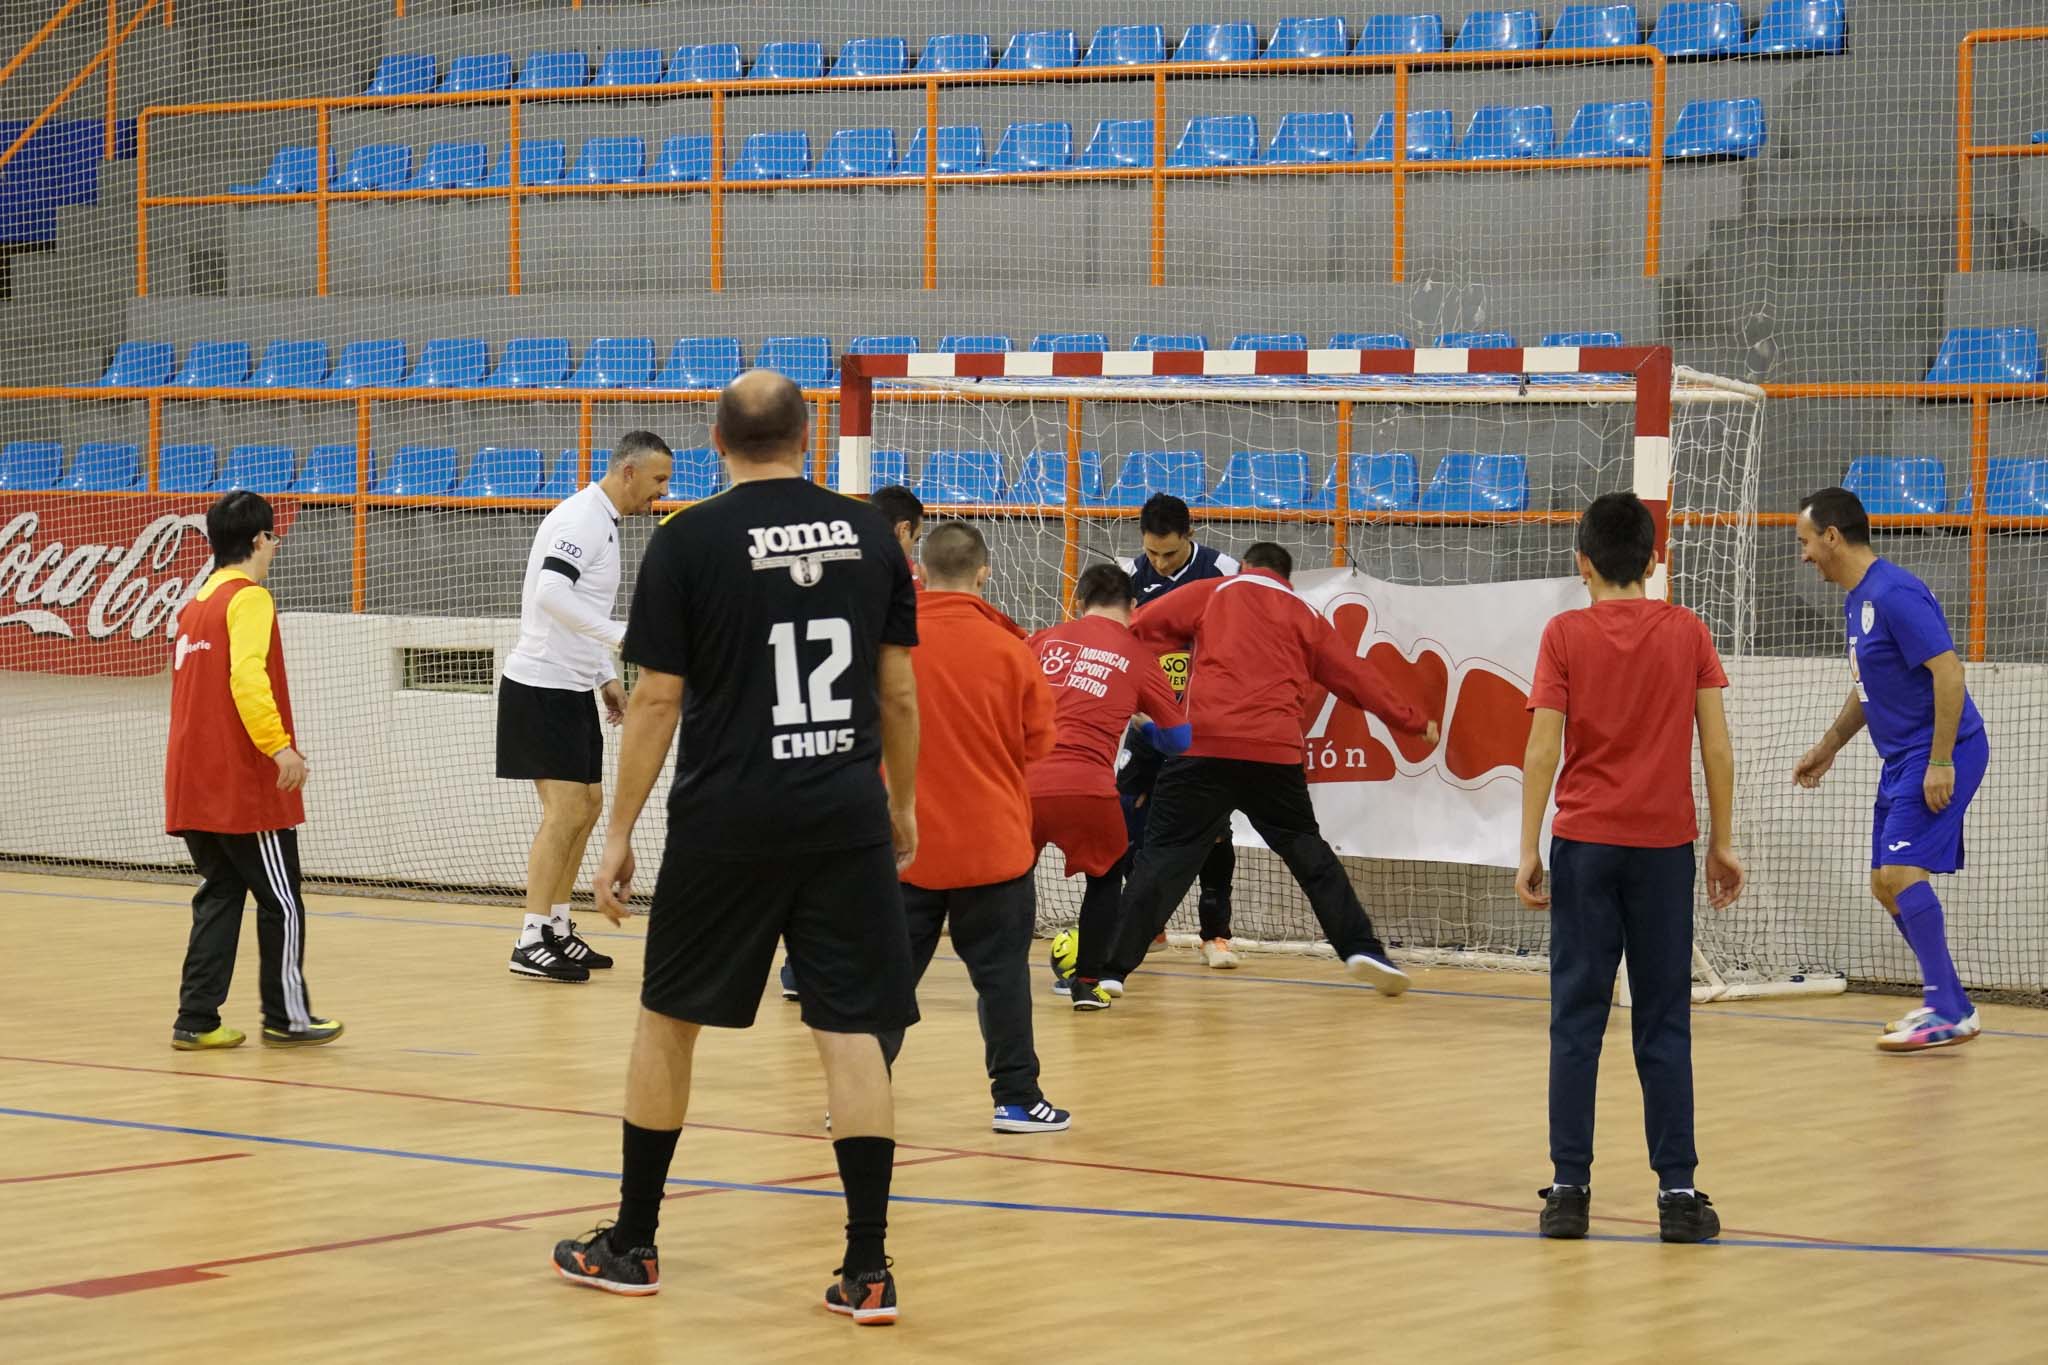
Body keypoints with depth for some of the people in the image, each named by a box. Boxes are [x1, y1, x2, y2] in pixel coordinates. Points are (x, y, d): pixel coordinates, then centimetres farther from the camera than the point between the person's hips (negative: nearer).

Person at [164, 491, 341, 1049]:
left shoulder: (196, 605, 15)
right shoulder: (249, 599, -11)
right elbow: (246, 675, -26)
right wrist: (278, 745, -31)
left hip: (194, 787, 8)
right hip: (246, 788, -8)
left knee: (219, 898, 11)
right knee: (281, 902, 3)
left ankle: (197, 1019, 6)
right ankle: (287, 1016, 10)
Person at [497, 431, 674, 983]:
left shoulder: (603, 522, 15)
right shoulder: (582, 518, -16)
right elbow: (551, 593, -30)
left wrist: (605, 677, 19)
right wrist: (621, 635, -32)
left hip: (572, 688, 10)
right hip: (541, 688, -10)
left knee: (587, 806, 12)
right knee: (565, 811, -11)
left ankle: (558, 928, 19)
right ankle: (531, 943, -7)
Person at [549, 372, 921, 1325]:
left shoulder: (689, 541, -5)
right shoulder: (869, 534, 5)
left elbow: (656, 700, -5)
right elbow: (898, 690, 8)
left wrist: (619, 834, 1)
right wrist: (902, 805, 20)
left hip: (729, 818, -2)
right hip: (847, 816, 2)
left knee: (668, 1019, 13)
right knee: (851, 1032, 3)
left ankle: (631, 1245, 22)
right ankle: (867, 1270, -2)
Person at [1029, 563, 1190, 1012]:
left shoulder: (1045, 640, 15)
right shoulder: (1138, 657, 9)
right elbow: (1179, 738, 14)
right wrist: (1140, 727, 35)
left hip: (1022, 783, 2)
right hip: (1086, 788, -1)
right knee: (1106, 876, 24)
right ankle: (1086, 982, 16)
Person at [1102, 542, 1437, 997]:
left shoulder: (1213, 594, 14)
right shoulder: (1305, 617, 19)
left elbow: (1140, 627, 4)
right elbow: (1357, 678, 23)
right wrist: (1414, 722, 33)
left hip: (1204, 744, -2)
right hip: (1275, 753, 2)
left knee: (1164, 856, 1)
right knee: (1308, 853, 19)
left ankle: (1111, 968, -7)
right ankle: (1361, 949, 14)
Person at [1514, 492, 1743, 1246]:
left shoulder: (1565, 635, -2)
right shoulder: (1688, 632, 2)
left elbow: (1542, 750, -7)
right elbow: (1717, 746, 0)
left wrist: (1528, 850, -4)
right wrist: (1723, 843, 8)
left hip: (1584, 843, -1)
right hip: (1665, 844, 1)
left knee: (1577, 1020, 4)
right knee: (1664, 1024, 6)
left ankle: (1570, 1186, 1)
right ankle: (1677, 1190, 2)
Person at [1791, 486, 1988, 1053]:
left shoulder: (1893, 593, -18)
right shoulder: (1856, 600, 13)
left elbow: (1949, 672, -23)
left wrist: (1941, 762, -24)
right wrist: (1829, 745, 28)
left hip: (1941, 752, -10)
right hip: (1902, 759, 10)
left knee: (1899, 872, -19)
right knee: (1887, 885, 9)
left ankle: (1949, 1011, -14)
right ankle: (1946, 1006, 18)